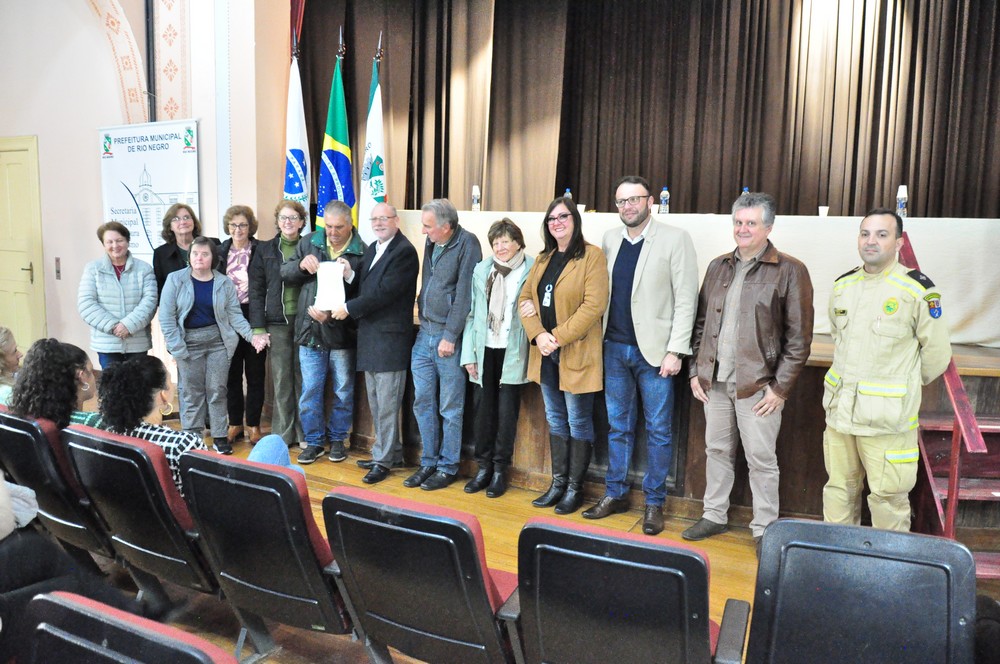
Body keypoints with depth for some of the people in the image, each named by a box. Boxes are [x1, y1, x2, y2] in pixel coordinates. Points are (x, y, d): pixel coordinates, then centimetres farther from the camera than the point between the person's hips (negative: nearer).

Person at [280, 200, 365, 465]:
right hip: (310, 331, 3)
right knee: (310, 391, 7)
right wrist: (301, 265, -9)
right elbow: (285, 273, 10)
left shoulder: (361, 252, -7)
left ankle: (337, 439, 27)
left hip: (342, 332, -2)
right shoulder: (309, 243, 6)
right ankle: (313, 441, 21)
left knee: (343, 391, 10)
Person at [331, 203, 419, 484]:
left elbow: (384, 292, -19)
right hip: (369, 335, 9)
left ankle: (384, 460, 10)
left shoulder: (405, 252, -13)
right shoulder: (372, 248, 16)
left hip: (390, 337, -9)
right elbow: (364, 285, 16)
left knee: (386, 404, -1)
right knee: (376, 403, 15)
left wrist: (349, 308, -13)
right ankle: (391, 453, 27)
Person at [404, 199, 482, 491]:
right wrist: (422, 305, 9)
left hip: (449, 337, -7)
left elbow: (464, 295, -15)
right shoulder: (430, 242, 10)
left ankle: (448, 467, 16)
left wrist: (450, 336, -16)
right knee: (423, 402, 11)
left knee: (450, 407, 3)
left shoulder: (467, 244, -12)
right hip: (424, 334, 7)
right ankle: (428, 462, 23)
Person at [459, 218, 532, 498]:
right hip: (485, 349, 3)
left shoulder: (532, 270, -4)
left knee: (506, 411, 2)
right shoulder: (481, 270, 8)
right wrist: (469, 353, 5)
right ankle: (484, 467, 20)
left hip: (512, 352, -3)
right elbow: (472, 314, 9)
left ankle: (500, 470, 15)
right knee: (484, 409, 8)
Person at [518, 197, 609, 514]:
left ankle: (574, 488, 15)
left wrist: (558, 337, -19)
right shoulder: (544, 259, 13)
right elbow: (525, 297, 9)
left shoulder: (592, 256, -9)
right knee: (555, 420, 14)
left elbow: (594, 305, -17)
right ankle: (558, 482, 25)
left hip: (576, 354, -7)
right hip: (545, 353, 7)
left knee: (578, 422, 4)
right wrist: (538, 335, -9)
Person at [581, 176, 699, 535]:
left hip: (654, 351, -4)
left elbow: (686, 300, -9)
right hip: (615, 348, 4)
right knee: (618, 427, 14)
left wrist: (675, 351, -13)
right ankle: (615, 494, 26)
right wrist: (599, 340, 3)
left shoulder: (675, 239, -6)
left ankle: (654, 502, 18)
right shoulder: (610, 239, 9)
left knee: (658, 431, 6)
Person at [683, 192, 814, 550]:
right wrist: (695, 370, 8)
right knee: (717, 451, 15)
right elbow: (700, 323, 14)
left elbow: (799, 337, -7)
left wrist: (780, 387, -10)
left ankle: (764, 529, 20)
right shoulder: (718, 267, 10)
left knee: (761, 459, 4)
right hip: (714, 381, 5)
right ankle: (714, 516, 31)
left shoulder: (789, 271, -6)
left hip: (757, 385, -5)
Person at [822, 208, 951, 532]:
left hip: (887, 417, -5)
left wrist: (904, 384, 9)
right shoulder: (842, 286, 8)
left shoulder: (918, 290, -9)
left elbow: (937, 353, -2)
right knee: (839, 489, 15)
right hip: (840, 410, 6)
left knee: (887, 498, 2)